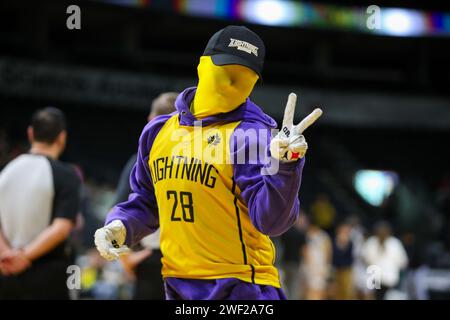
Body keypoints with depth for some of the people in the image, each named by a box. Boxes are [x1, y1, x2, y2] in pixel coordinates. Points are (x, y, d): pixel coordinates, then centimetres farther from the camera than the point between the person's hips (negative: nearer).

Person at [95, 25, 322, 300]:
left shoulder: (251, 135, -9)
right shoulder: (159, 131, 9)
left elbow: (270, 220, -20)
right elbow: (147, 202, 22)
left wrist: (282, 164, -34)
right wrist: (120, 227, 5)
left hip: (240, 287, -5)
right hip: (177, 285, 5)